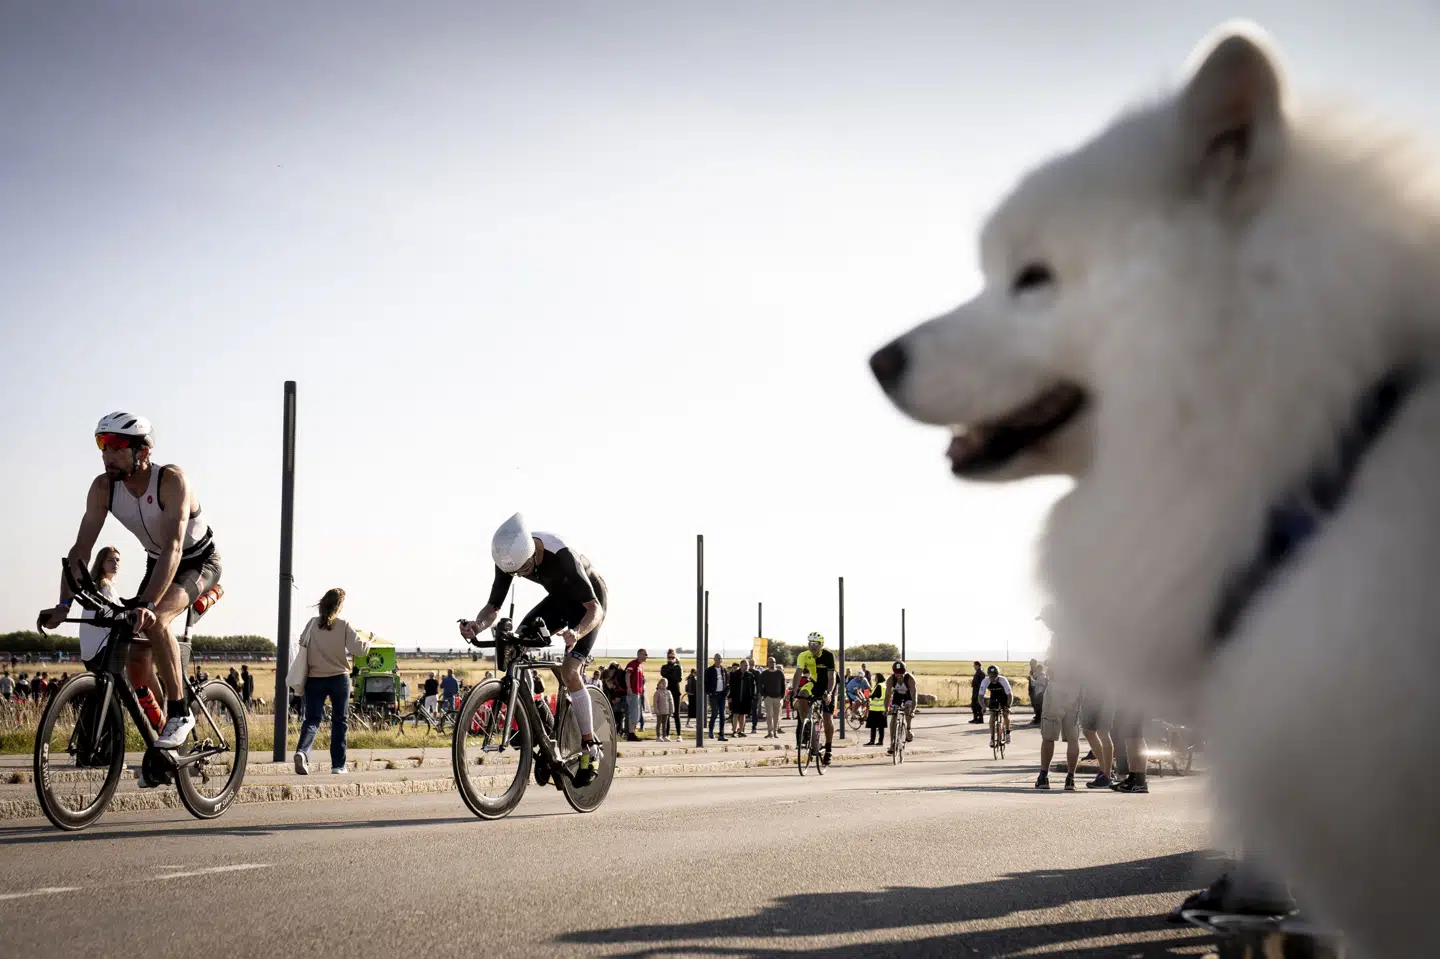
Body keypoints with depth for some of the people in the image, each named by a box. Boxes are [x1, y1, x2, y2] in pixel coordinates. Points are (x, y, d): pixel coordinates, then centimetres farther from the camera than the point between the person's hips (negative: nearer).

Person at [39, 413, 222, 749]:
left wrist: (146, 603, -52)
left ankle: (179, 713, -22)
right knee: (136, 664, -2)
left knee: (154, 620, -34)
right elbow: (81, 548, -16)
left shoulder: (171, 480, -32)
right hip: (157, 563, 6)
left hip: (200, 562, -6)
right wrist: (63, 604, -28)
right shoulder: (103, 487, -16)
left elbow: (173, 547, -41)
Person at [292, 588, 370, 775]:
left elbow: (302, 642, 13)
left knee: (312, 719, 3)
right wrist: (369, 642, 9)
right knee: (340, 722, 10)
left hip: (314, 679, 2)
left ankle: (302, 751, -24)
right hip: (339, 678, -2)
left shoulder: (312, 623, -2)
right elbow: (359, 649, -11)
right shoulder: (343, 626, -9)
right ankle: (338, 765, 11)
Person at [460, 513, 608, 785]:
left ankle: (590, 749, -7)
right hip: (559, 599, 6)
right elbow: (493, 606, -18)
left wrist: (577, 632, -58)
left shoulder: (560, 555, -39)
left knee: (568, 671, -20)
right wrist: (477, 626, -40)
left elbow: (594, 609, -37)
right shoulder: (510, 558, -23)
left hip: (590, 600, -6)